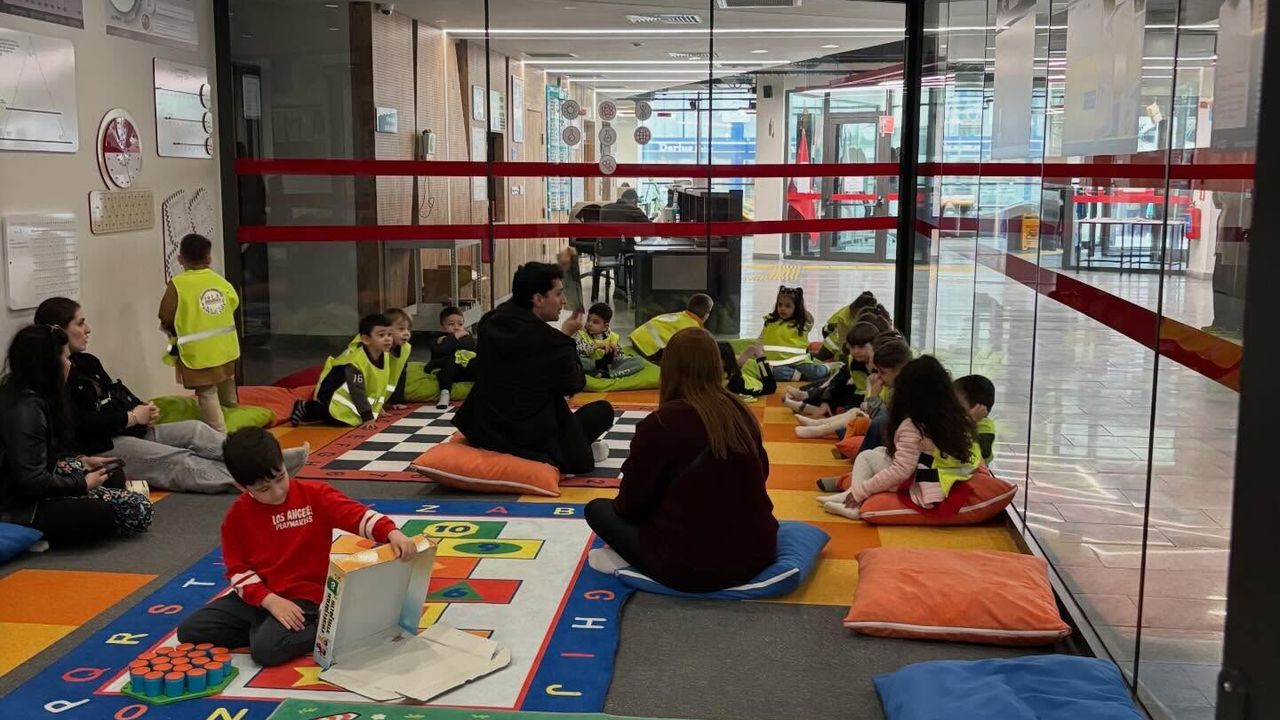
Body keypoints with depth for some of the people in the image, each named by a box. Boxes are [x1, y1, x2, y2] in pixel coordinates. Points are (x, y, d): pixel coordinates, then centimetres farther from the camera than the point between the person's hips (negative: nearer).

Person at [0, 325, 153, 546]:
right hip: (20, 505, -11)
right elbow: (32, 482, -25)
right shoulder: (26, 410, -24)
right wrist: (83, 484, -12)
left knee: (114, 476, 12)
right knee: (102, 515, -25)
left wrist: (83, 461, 9)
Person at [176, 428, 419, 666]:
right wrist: (270, 601, -18)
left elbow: (358, 515, -16)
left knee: (266, 649, -31)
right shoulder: (237, 515, -1)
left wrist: (392, 533, -37)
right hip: (256, 598, 5)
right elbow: (237, 570, -1)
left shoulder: (315, 496, -7)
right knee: (189, 632, -8)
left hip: (304, 597, -5)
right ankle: (263, 627, -1)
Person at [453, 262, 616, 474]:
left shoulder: (489, 322, -4)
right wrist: (567, 338, 3)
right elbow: (575, 385, -4)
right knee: (603, 409, 14)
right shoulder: (552, 343, -23)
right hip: (534, 444, -7)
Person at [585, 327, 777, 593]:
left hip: (691, 568, -5)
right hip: (757, 554, 6)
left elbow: (631, 504, -6)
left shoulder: (659, 424, -17)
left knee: (597, 509, 14)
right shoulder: (740, 412, 0)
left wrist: (620, 504, 18)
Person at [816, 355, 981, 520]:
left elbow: (900, 472, -24)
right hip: (950, 486, 8)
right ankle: (853, 495, 13)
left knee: (866, 456, 10)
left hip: (918, 487, -8)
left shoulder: (912, 426, -20)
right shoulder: (960, 417, 1)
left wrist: (859, 491, -14)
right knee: (880, 451, 20)